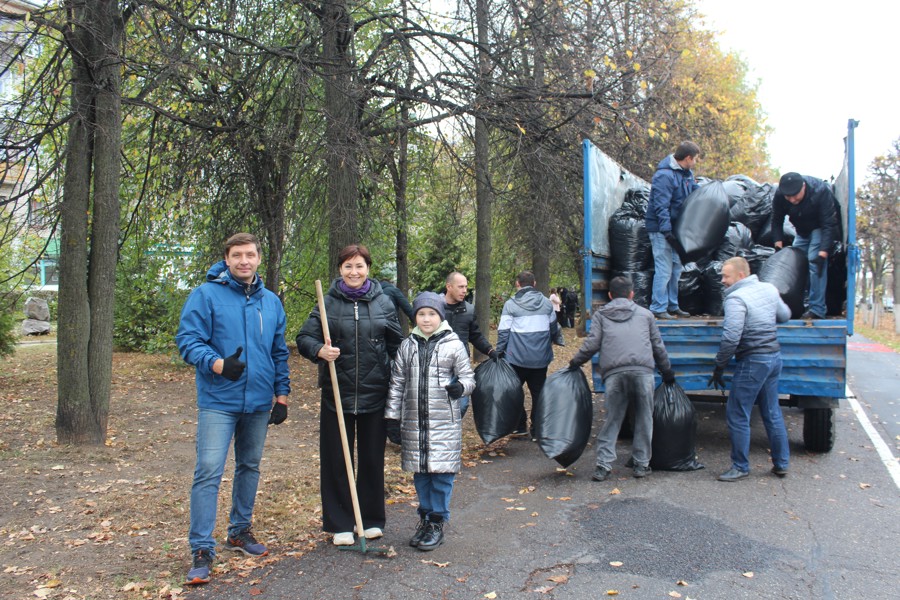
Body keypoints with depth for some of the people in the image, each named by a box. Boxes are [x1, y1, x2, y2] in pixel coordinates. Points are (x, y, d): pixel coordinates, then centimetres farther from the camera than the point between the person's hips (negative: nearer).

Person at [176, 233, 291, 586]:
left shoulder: (271, 302, 9)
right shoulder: (206, 295, -6)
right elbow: (187, 340, -11)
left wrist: (281, 394, 10)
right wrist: (218, 364, -28)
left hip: (259, 402, 5)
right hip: (218, 401, -5)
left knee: (250, 467, 16)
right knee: (208, 473, -9)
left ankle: (240, 531, 33)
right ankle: (202, 550, -1)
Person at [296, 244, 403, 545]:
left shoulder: (383, 303, 3)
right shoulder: (328, 303, 1)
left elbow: (397, 345, 8)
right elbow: (304, 338, 0)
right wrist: (319, 351, -22)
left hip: (375, 393, 1)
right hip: (337, 393, 0)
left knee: (373, 459, 11)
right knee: (336, 460, 6)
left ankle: (372, 520, 27)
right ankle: (340, 524, 20)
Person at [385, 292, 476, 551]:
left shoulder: (454, 345, -2)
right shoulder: (407, 346, 8)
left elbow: (468, 377, 2)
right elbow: (397, 382, 12)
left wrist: (461, 387, -22)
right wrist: (392, 415, 8)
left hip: (444, 422, -3)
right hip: (414, 423, 3)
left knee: (442, 472, 0)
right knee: (420, 472, 12)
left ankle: (438, 522, 14)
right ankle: (425, 517, 27)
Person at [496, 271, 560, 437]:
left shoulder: (510, 304, -8)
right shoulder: (546, 303, 4)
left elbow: (503, 331, -9)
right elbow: (554, 329, 15)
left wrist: (499, 352, 1)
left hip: (517, 358, -3)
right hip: (541, 358, 3)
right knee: (538, 393, 11)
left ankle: (520, 426, 15)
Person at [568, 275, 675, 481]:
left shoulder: (601, 314, 18)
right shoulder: (645, 314, 23)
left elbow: (592, 344, 7)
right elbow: (658, 346, 23)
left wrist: (574, 363, 21)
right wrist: (668, 373, 34)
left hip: (614, 373, 0)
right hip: (643, 371, 0)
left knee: (612, 418, 7)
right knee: (644, 418, 11)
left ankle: (604, 465, 2)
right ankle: (641, 464, 14)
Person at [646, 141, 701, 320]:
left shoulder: (687, 173, 10)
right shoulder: (664, 175, -20)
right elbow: (661, 206, -24)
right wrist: (667, 231, -27)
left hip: (677, 228, 10)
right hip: (661, 229, -10)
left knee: (676, 268, 15)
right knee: (664, 269, -10)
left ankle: (672, 305, 24)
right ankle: (658, 308, -4)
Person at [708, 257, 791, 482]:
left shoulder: (736, 298, -17)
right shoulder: (769, 289, 8)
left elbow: (731, 338, -24)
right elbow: (785, 315, 23)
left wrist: (719, 368, -15)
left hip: (753, 362, -9)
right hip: (774, 357, 9)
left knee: (737, 416, 0)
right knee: (772, 413, 18)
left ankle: (740, 467, 7)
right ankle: (781, 464, 26)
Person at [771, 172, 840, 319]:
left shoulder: (821, 191, -34)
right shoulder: (779, 195, -22)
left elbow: (829, 224, -32)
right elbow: (776, 221, -7)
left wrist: (823, 253, -38)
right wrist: (778, 245, -15)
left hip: (820, 228, -5)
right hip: (802, 230, 6)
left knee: (815, 263, -20)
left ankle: (817, 310, -22)